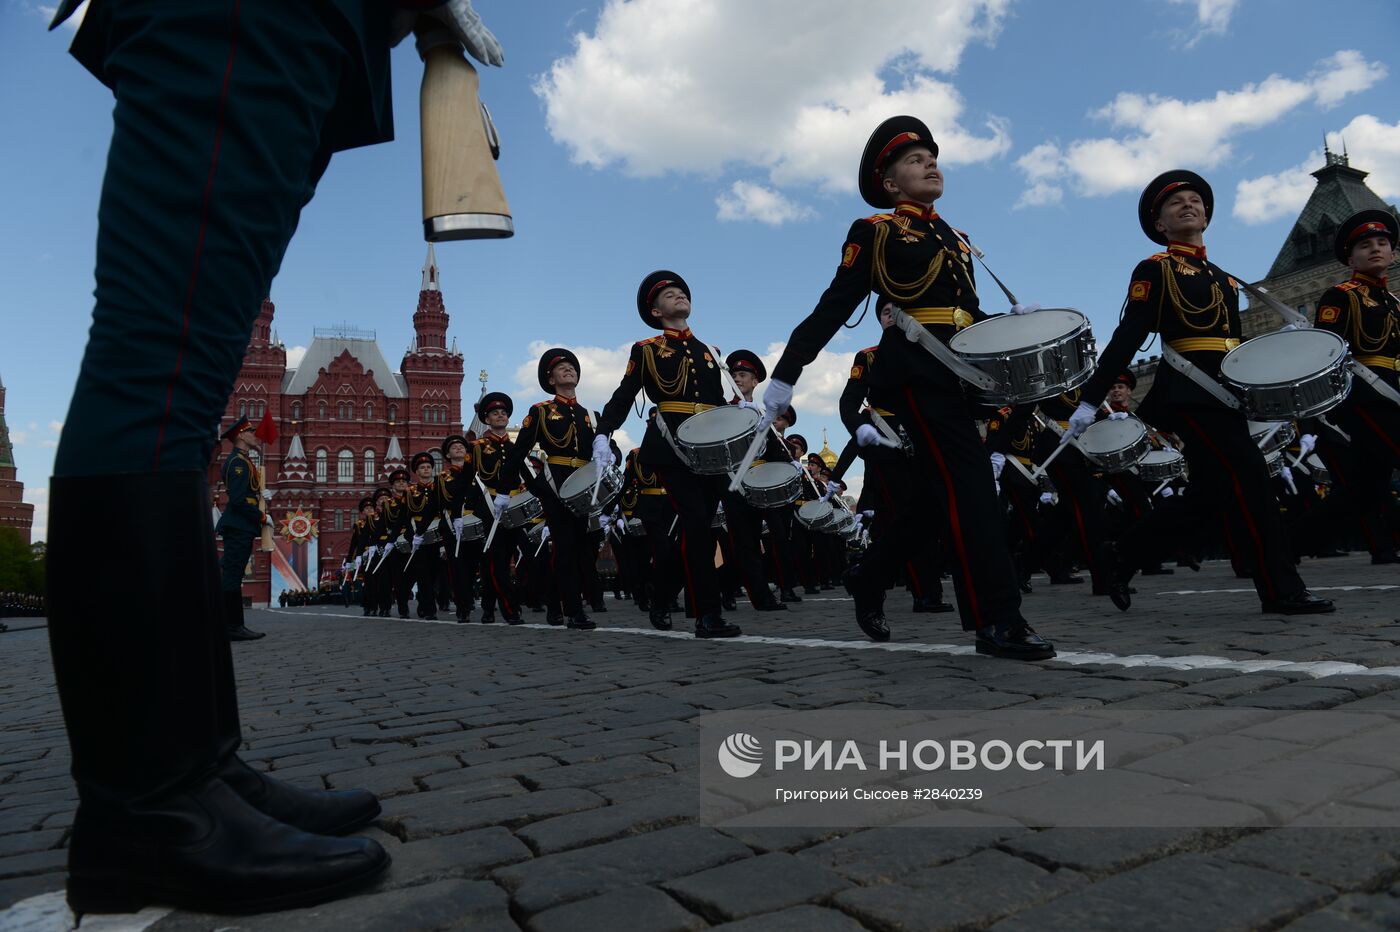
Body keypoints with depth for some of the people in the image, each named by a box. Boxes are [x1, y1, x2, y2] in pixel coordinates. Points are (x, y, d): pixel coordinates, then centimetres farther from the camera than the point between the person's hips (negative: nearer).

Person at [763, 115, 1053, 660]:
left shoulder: (954, 240, 24)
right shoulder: (875, 232, 3)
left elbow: (969, 317, 21)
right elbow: (832, 309, -3)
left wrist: (1010, 319, 0)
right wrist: (786, 374, -10)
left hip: (959, 371, 8)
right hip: (917, 369, -8)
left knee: (933, 490, 8)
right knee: (969, 484, -15)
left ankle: (867, 583, 23)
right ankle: (997, 621, -13)